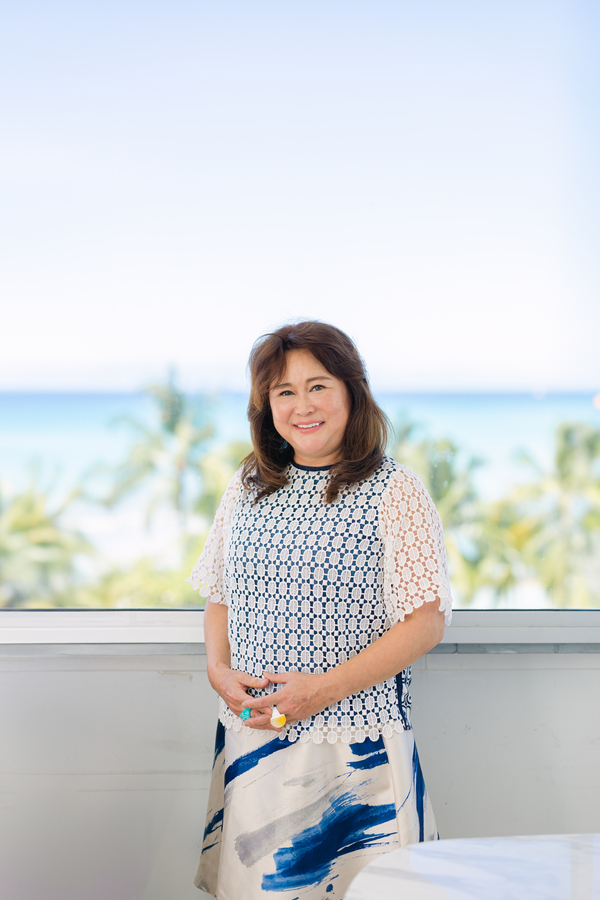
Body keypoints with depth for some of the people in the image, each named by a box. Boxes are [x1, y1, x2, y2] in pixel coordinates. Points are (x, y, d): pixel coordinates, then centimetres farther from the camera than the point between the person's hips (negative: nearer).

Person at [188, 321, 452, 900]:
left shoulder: (395, 492, -6)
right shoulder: (246, 489, 9)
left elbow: (426, 621, -10)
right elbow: (220, 597, 17)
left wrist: (325, 688, -17)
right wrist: (218, 669, -3)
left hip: (357, 743, -4)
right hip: (252, 736, 4)